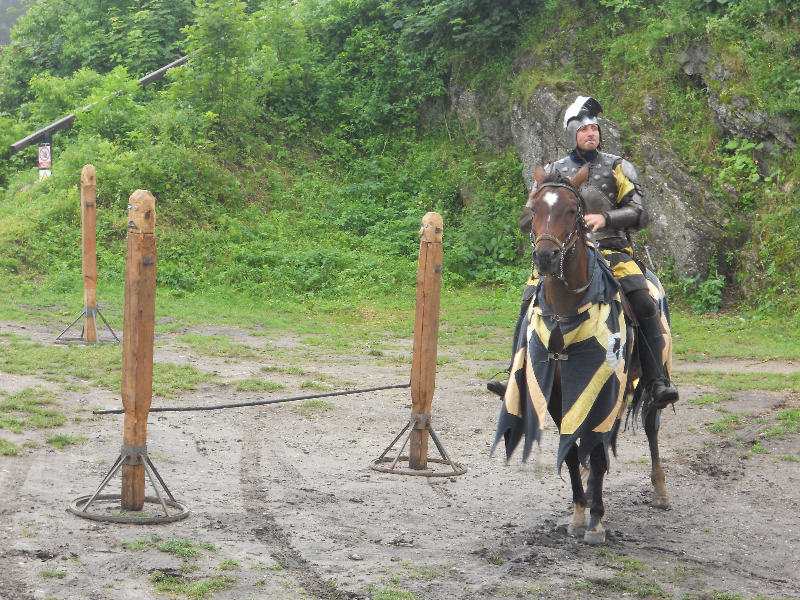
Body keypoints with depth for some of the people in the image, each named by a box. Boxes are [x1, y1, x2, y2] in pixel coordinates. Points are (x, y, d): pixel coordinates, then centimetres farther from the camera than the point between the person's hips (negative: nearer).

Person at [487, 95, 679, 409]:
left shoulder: (617, 168, 10)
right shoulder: (553, 172, 15)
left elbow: (639, 215, 4)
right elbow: (527, 220, 14)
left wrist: (606, 219, -13)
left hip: (612, 250, -2)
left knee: (644, 304, -25)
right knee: (530, 301, -19)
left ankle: (657, 383, -23)